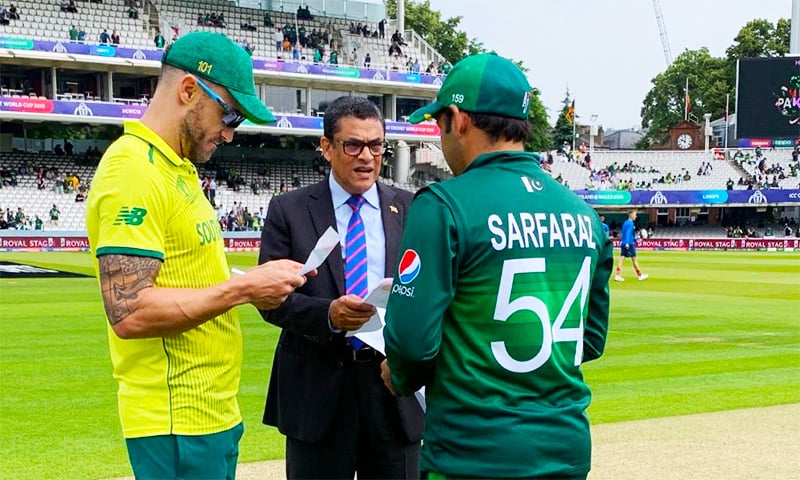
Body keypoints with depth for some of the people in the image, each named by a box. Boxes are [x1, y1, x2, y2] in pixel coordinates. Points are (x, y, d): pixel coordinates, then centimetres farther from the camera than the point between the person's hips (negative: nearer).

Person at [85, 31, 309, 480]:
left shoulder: (178, 168, 13)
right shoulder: (134, 170, -17)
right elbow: (130, 312, -24)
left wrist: (249, 282, 4)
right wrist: (243, 288, -18)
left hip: (215, 412, 9)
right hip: (178, 425, -9)